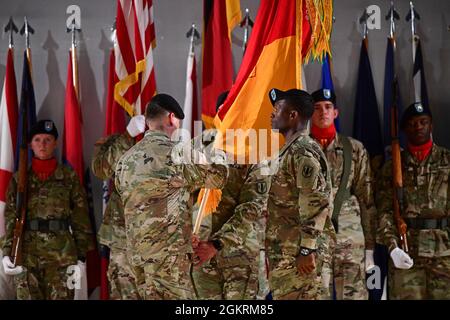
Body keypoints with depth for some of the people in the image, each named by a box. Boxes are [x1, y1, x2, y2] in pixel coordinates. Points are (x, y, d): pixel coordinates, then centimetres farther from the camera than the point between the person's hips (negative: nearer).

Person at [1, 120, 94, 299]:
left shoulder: (69, 177, 6)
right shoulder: (19, 179, 10)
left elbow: (80, 217, 5)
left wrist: (81, 256, -1)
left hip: (62, 252, -1)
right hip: (26, 252, 1)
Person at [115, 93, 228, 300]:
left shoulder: (126, 159, 10)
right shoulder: (171, 153, -12)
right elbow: (217, 178, -3)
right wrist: (220, 159, 20)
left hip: (136, 251, 8)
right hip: (167, 253, -8)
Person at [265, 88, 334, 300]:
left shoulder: (303, 151, -13)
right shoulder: (290, 151, 19)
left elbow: (316, 202, -21)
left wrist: (307, 250, -22)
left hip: (297, 257, -10)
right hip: (284, 256, 10)